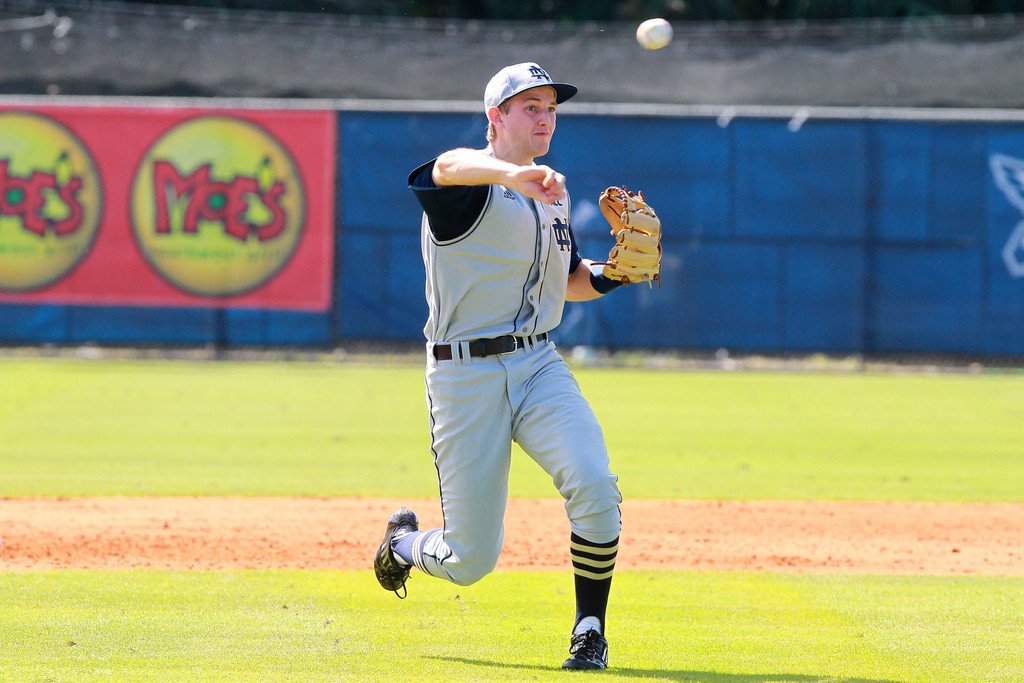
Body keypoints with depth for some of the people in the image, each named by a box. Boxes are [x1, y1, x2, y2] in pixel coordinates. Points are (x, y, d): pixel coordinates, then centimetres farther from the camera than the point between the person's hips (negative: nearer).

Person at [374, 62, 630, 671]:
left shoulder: (551, 194, 14)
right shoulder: (470, 183, -9)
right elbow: (452, 167, -36)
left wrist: (614, 274, 4)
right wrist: (512, 174, -58)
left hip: (539, 367, 5)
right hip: (465, 376, -5)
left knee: (595, 485, -23)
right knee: (471, 562, -1)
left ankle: (591, 630, -6)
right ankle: (403, 544, 35)